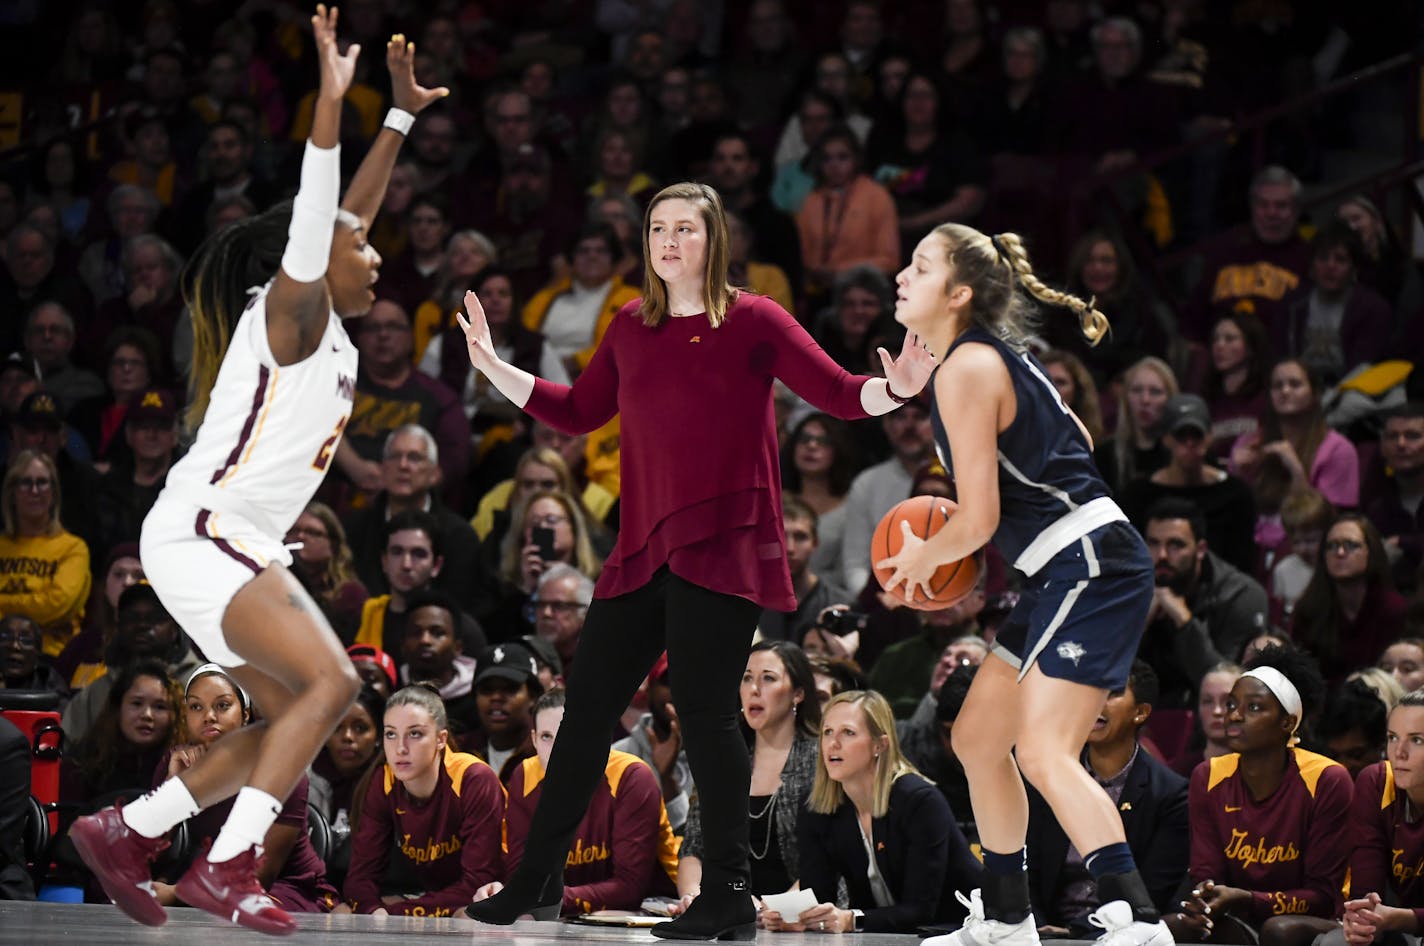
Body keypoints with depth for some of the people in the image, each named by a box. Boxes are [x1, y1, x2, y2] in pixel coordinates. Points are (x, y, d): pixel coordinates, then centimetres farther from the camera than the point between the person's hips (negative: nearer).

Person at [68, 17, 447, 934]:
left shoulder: (323, 320, 15)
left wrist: (404, 112, 28)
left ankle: (125, 831, 15)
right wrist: (332, 100, -35)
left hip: (243, 546, 10)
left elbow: (348, 213, 27)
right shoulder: (287, 310, -8)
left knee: (292, 717, 10)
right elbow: (312, 226, -26)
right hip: (200, 533, -10)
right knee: (331, 681, -22)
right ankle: (226, 867, -22)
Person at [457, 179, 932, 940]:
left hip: (720, 549, -6)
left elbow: (840, 394, -7)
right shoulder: (630, 327, 13)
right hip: (642, 549, 6)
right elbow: (578, 412, 23)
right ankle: (536, 879, 19)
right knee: (585, 709, 8)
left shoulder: (751, 321, -3)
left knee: (703, 713, -10)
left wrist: (896, 388, -27)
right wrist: (491, 366, 22)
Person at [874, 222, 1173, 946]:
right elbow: (1074, 440, 28)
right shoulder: (996, 354, 15)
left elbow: (977, 520, -17)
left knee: (1044, 753, -22)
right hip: (1066, 575, 11)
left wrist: (925, 556, 4)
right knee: (977, 738, 18)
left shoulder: (965, 369, -14)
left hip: (1091, 566, -11)